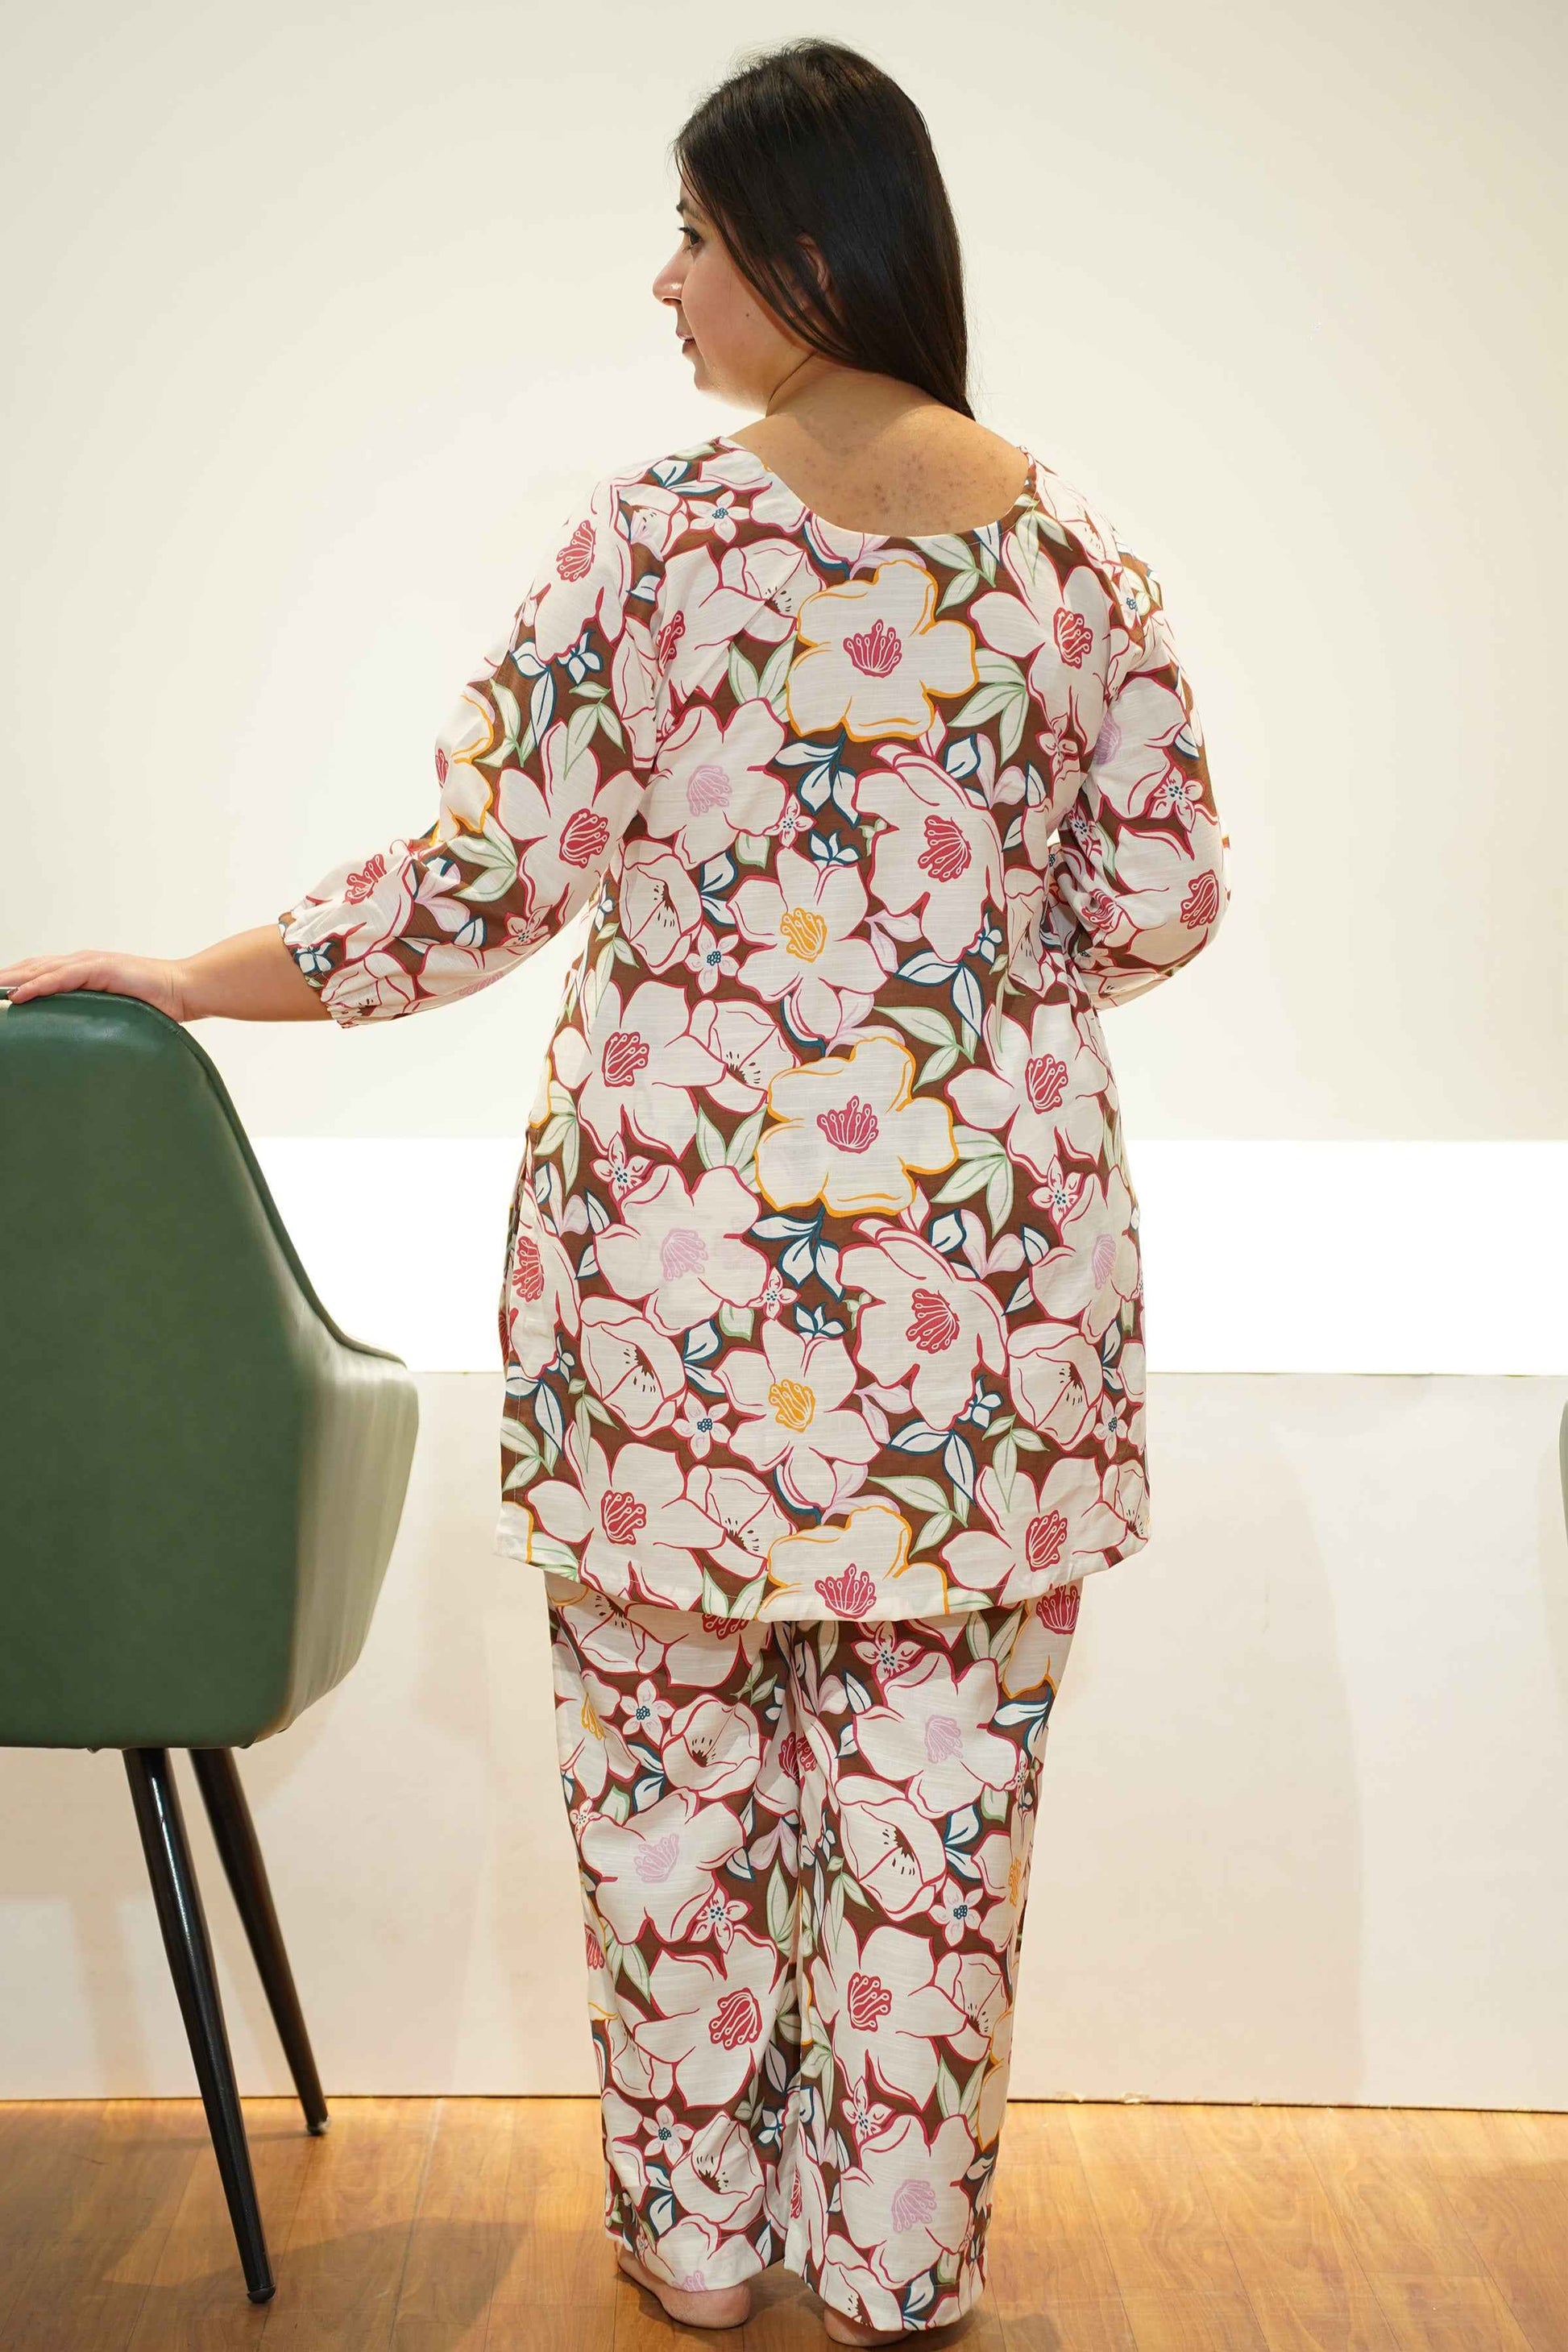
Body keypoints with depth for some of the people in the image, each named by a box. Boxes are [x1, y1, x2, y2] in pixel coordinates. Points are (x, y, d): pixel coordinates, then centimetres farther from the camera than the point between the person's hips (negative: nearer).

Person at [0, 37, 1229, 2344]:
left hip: (684, 1242, -3)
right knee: (934, 1768, 12)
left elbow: (488, 881, -11)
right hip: (984, 1251, 3)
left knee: (671, 1743, 14)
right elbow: (1162, 898, 4)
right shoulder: (1074, 544, 2)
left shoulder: (660, 532, -9)